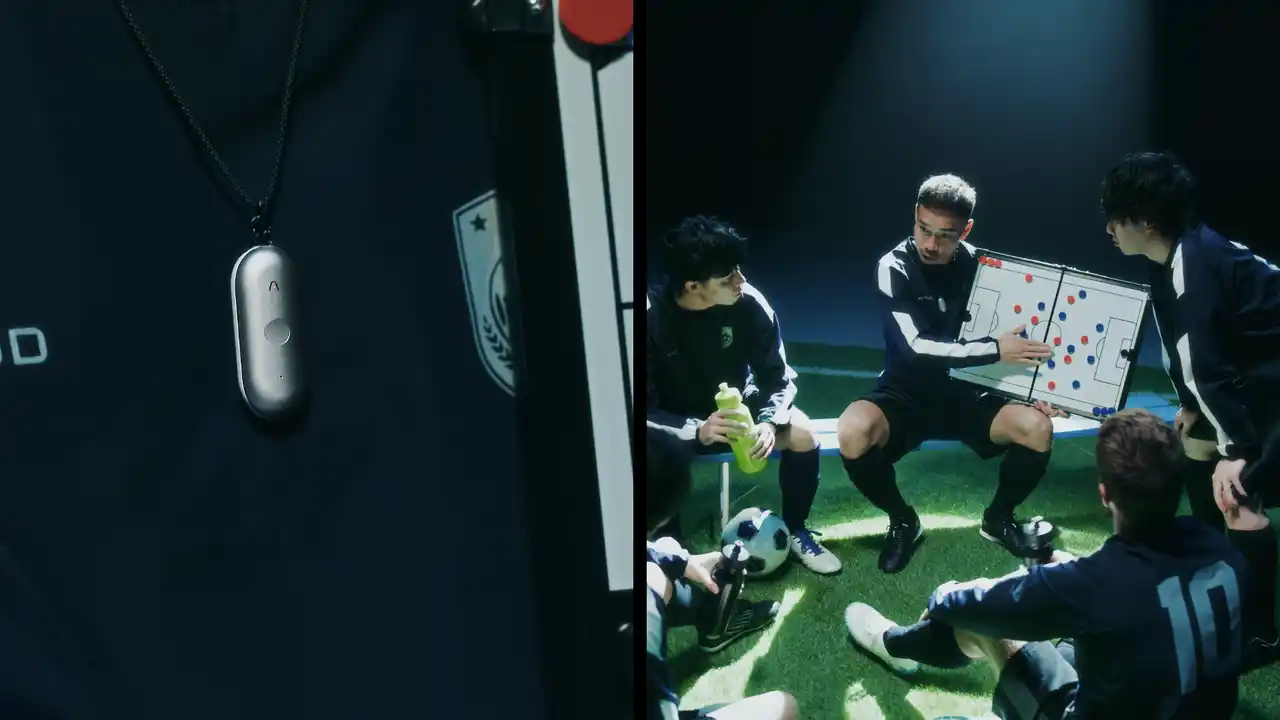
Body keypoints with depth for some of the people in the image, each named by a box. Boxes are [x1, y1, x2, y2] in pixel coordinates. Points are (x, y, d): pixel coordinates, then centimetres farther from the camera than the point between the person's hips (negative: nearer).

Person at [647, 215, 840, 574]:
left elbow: (780, 377, -11)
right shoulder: (651, 314, -25)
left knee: (802, 436, -23)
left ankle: (796, 532, 5)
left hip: (739, 405, 3)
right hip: (678, 422, -2)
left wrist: (770, 421, -32)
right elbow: (644, 407, -24)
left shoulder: (749, 303, -20)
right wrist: (695, 430, -41)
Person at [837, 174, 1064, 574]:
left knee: (1038, 428, -24)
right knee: (853, 433, -34)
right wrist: (995, 349, -26)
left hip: (966, 392, 3)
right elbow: (916, 347, -24)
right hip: (908, 394, -3)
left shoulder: (981, 267, -5)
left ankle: (998, 517, 7)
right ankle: (902, 521, -3)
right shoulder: (895, 268, -15)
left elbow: (1012, 337, 5)